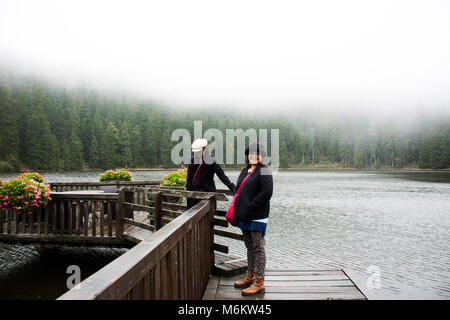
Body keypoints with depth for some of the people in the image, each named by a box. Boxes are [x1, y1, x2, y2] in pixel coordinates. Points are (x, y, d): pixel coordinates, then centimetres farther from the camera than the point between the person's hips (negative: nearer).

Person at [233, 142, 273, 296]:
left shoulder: (264, 171, -10)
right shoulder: (246, 171, 16)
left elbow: (267, 193, -20)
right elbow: (239, 191, 22)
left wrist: (250, 208, -19)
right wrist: (238, 209, 10)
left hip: (257, 217, -8)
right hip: (245, 217, 8)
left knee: (258, 248, -1)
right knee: (250, 247, 17)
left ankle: (259, 282, 8)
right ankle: (250, 277, 29)